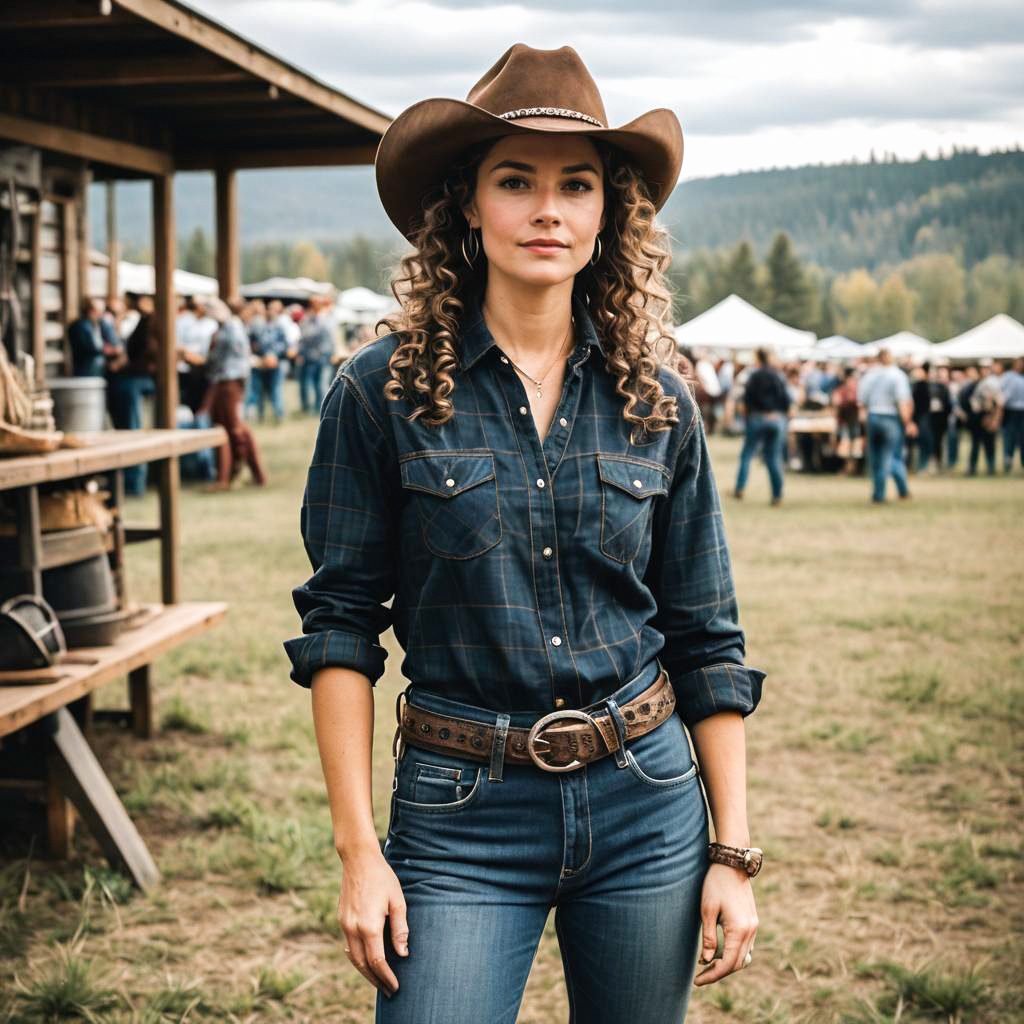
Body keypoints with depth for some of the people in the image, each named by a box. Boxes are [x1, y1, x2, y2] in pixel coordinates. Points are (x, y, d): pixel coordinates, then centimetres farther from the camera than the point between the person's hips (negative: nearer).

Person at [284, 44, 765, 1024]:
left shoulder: (658, 401, 2)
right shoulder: (383, 392, -5)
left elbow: (704, 638, 6)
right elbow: (340, 625, -3)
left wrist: (733, 850, 3)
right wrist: (358, 849, -8)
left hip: (646, 804, 3)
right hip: (463, 814, -2)